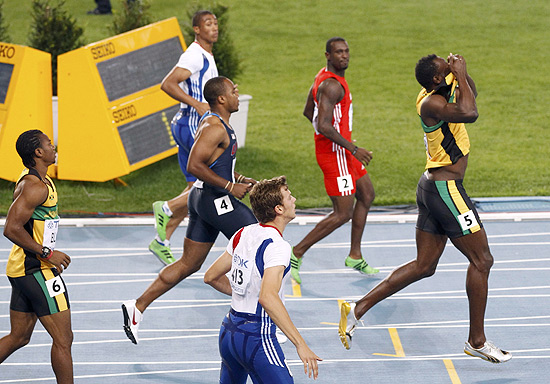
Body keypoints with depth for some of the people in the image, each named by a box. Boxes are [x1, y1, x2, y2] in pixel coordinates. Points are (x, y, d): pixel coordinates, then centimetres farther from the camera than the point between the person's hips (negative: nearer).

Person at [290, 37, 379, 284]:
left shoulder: (323, 77, 9)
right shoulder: (332, 85, -23)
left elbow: (308, 112, 20)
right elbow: (323, 126, -30)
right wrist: (354, 149, -26)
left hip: (342, 150, 11)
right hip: (334, 153, -11)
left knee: (366, 195, 22)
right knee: (343, 213, -8)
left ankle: (355, 256, 29)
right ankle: (297, 254, -2)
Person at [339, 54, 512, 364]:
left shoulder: (442, 90, 8)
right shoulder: (432, 102, -20)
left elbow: (471, 93, 27)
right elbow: (470, 113, -37)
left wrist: (461, 73, 7)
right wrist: (460, 74, -23)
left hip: (431, 187, 10)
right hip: (446, 188, -10)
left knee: (424, 266, 14)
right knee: (482, 260, 0)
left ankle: (358, 309, 13)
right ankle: (477, 341, 7)